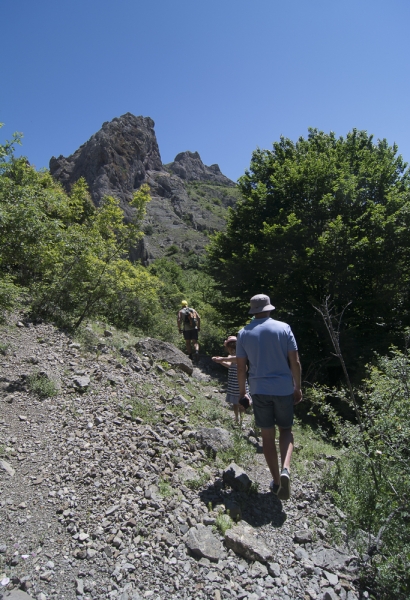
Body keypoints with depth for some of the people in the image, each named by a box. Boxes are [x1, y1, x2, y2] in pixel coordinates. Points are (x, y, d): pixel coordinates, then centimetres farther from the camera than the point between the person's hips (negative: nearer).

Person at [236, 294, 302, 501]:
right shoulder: (283, 328, -5)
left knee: (267, 435, 13)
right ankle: (285, 470, -3)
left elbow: (241, 367, 0)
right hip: (284, 388, 0)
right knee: (286, 430, 18)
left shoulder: (244, 333, -2)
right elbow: (295, 362, -6)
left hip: (259, 390, 1)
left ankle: (276, 481, 21)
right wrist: (298, 387, 6)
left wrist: (242, 391, 11)